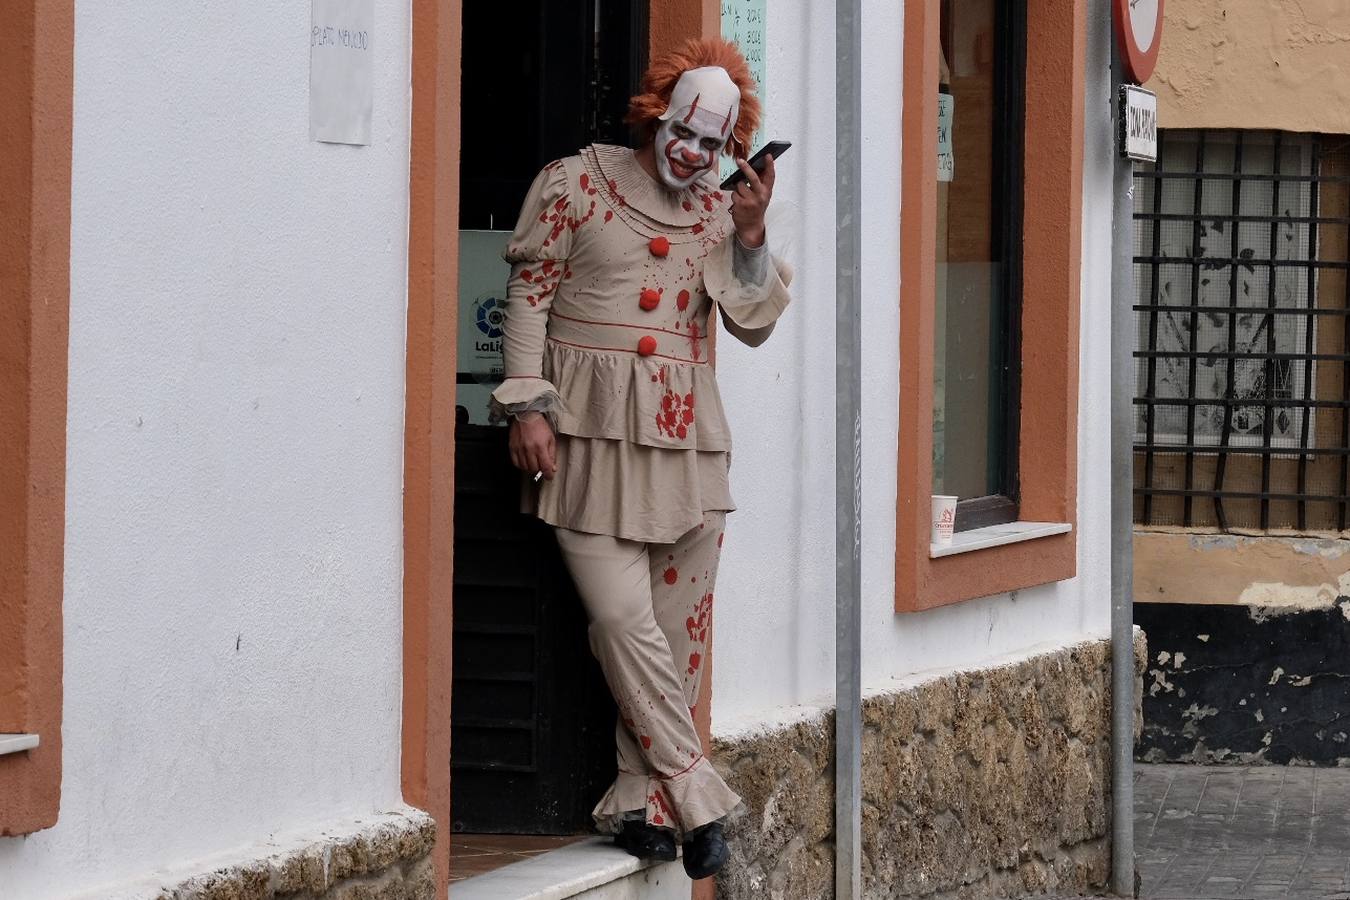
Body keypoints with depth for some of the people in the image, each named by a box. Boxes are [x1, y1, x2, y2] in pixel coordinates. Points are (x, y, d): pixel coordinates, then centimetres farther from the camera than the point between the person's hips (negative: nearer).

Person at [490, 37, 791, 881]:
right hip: (590, 431, -4)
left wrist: (751, 235, -6)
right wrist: (528, 406, -6)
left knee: (677, 628, 2)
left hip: (684, 438, 4)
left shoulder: (721, 211, 11)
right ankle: (698, 798, -4)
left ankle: (641, 801, 11)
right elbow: (530, 294, 2)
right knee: (625, 619, -12)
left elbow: (754, 322, 7)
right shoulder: (577, 182, 2)